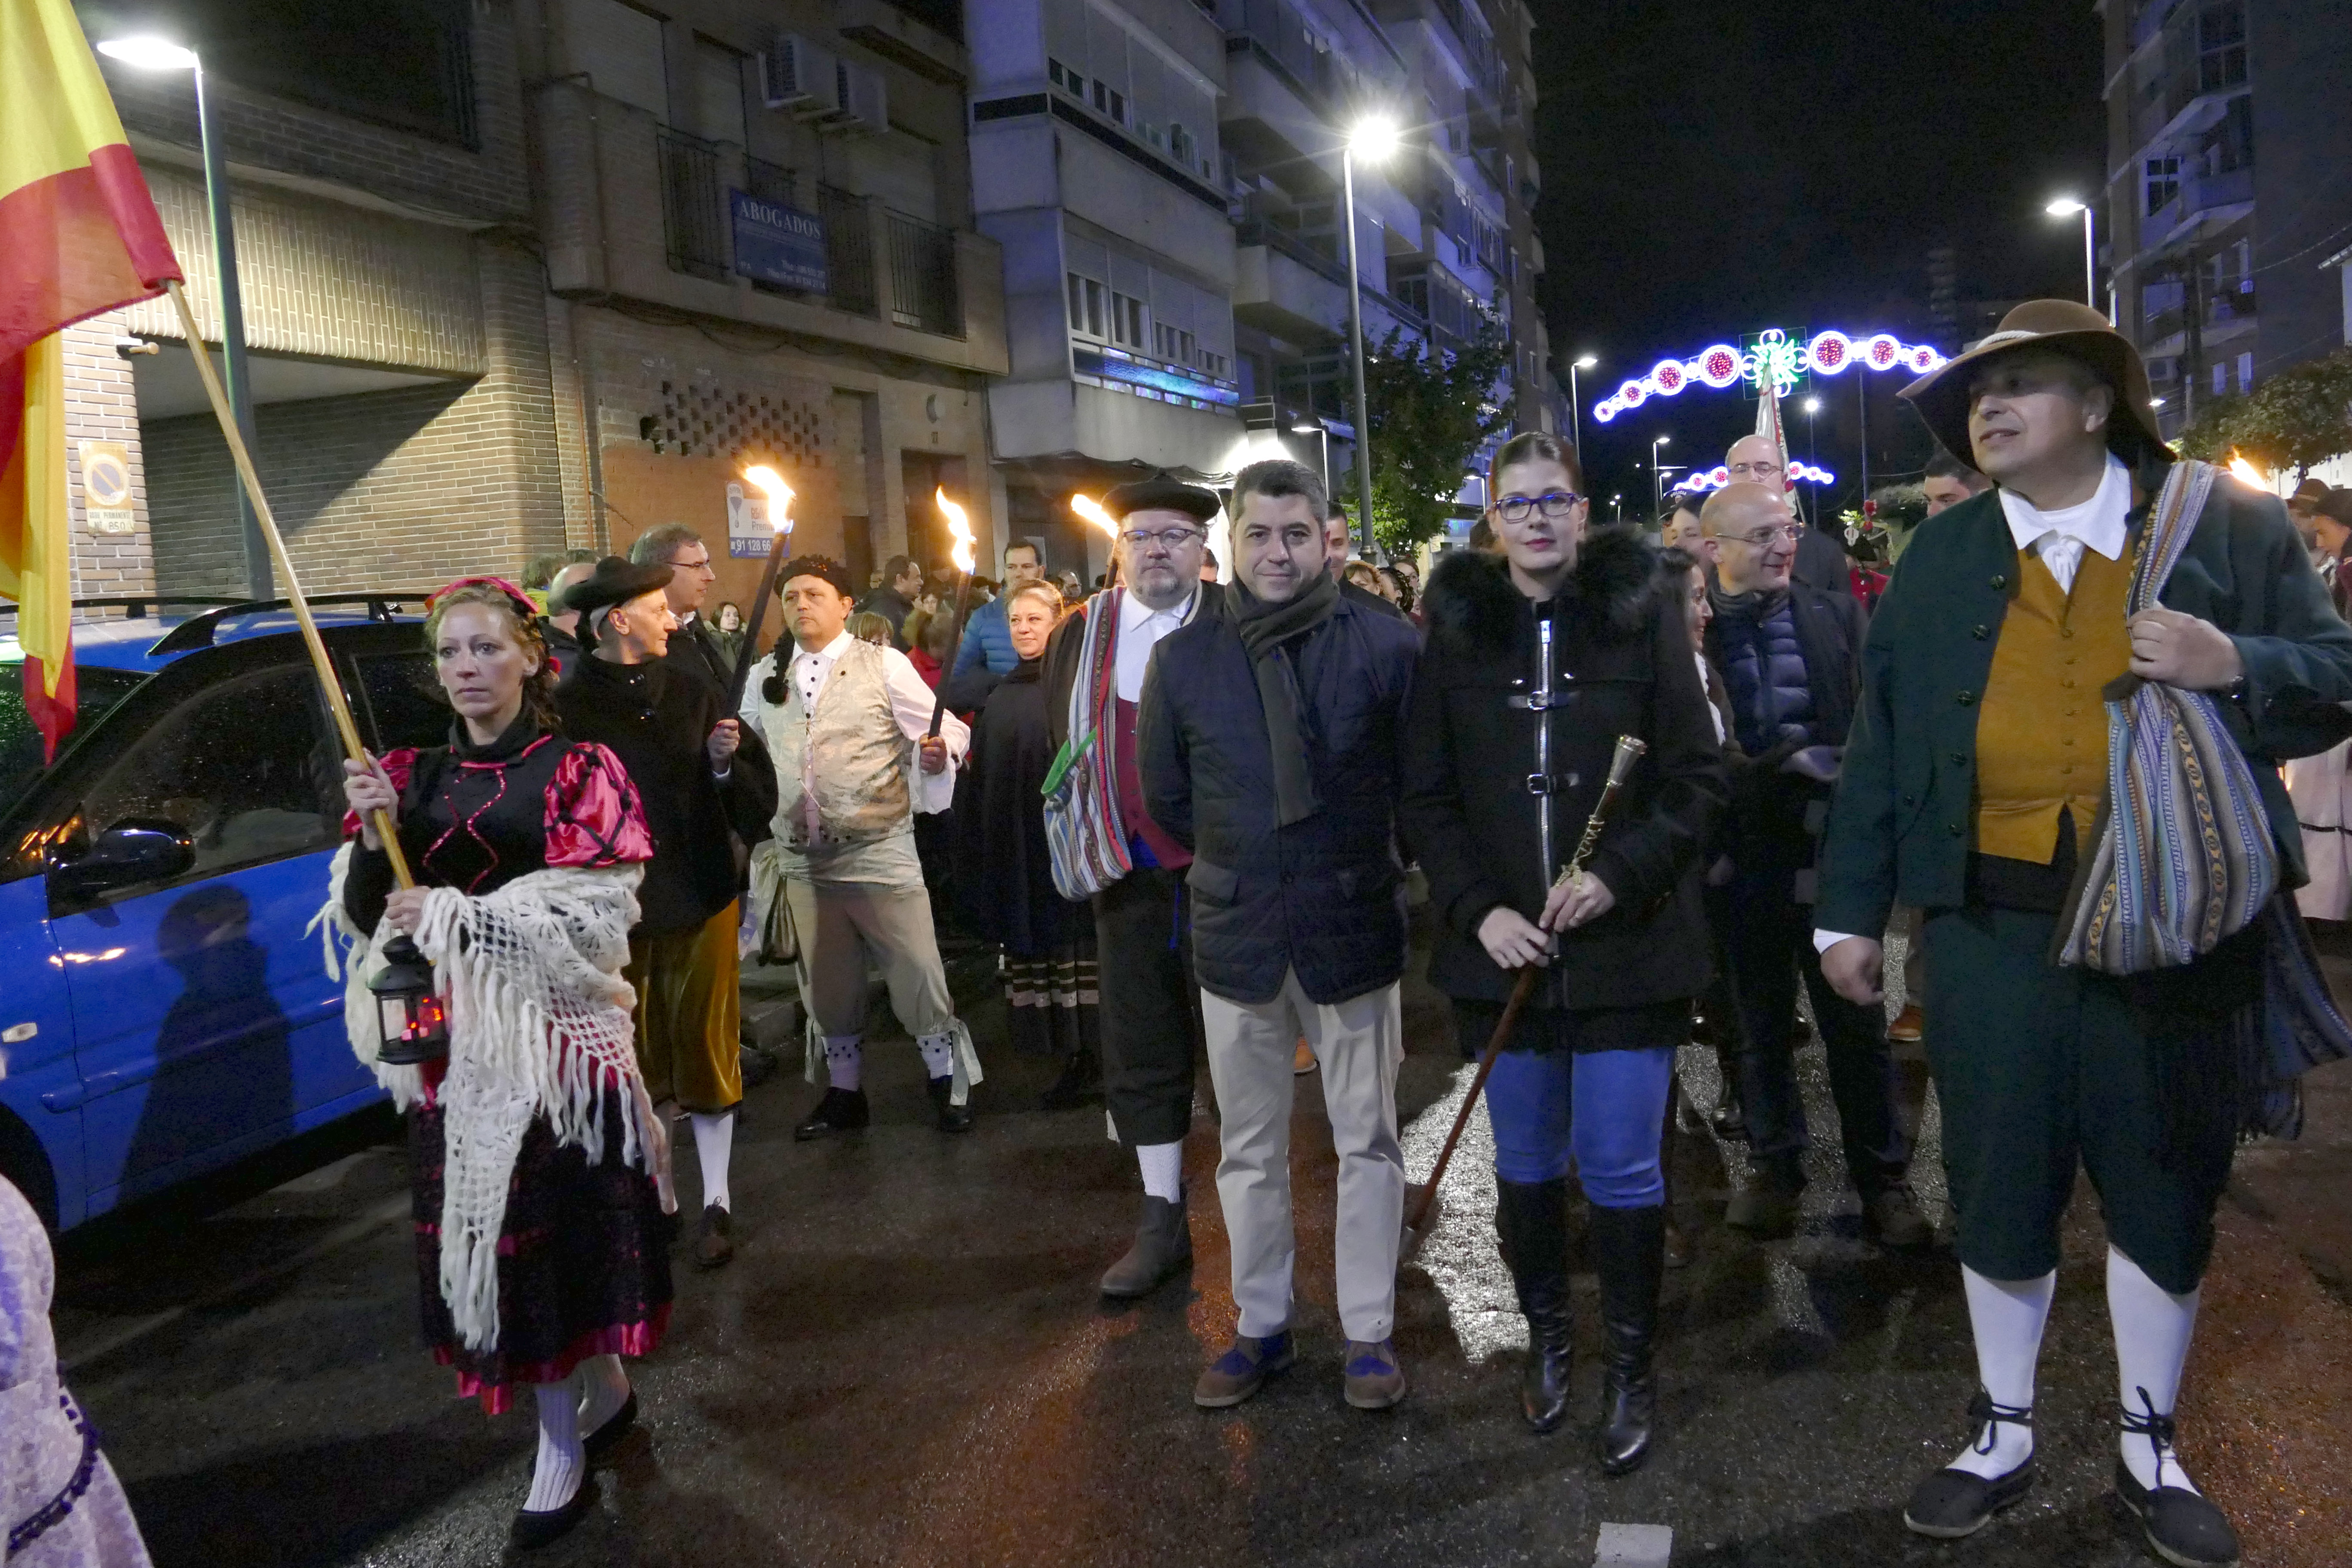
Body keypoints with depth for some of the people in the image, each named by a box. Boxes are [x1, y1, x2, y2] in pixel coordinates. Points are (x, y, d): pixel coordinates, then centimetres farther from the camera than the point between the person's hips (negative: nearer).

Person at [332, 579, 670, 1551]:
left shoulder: (578, 774, -5)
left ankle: (562, 1456, 16)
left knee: (544, 1225, 0)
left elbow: (593, 918, -13)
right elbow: (363, 917, 7)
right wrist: (374, 835, -11)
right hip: (451, 1044, 5)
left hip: (549, 1036, -5)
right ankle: (605, 1395, 31)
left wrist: (452, 913, -15)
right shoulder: (414, 778, 10)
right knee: (481, 1232, 10)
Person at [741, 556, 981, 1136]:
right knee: (826, 985, 14)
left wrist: (938, 755, -24)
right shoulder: (765, 677, 11)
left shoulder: (884, 665, -1)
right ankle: (844, 1094, 30)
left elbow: (949, 730, -3)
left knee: (918, 976, -2)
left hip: (880, 853, -4)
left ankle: (946, 1083, 18)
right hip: (801, 860, 4)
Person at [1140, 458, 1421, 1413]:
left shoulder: (1388, 645, -8)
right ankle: (1261, 1325, 31)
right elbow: (1165, 797, 10)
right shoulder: (1183, 659, -1)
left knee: (1367, 1143, 11)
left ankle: (1369, 1331, 27)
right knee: (1249, 1151, 14)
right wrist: (1242, 867, 10)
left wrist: (1357, 867, 4)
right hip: (1236, 937, 2)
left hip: (1355, 929, -2)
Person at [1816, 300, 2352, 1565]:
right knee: (1998, 1188, 10)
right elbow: (1878, 744, 6)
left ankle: (2149, 1447, 34)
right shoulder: (1940, 558, 6)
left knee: (2164, 1190, 12)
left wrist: (2236, 668, -17)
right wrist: (1849, 911, 4)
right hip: (1993, 926, 1)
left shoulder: (2227, 525, 2)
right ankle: (2003, 1435, 31)